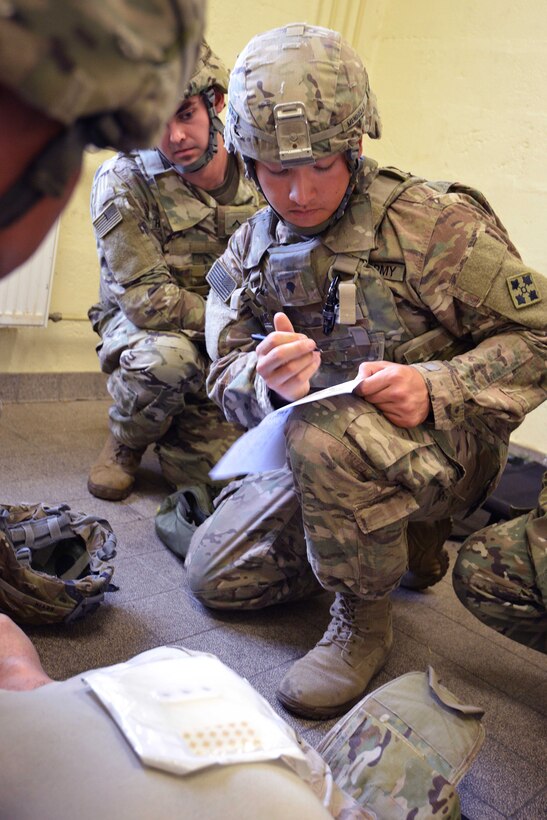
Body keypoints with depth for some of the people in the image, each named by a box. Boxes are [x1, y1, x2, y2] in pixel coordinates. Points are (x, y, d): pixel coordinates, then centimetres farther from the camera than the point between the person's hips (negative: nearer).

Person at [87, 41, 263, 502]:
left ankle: (177, 429, 23)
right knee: (170, 357, -39)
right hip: (142, 329, -2)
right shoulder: (123, 182, -15)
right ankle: (125, 443, -3)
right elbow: (148, 300, -20)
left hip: (232, 354, 3)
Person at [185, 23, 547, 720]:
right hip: (322, 453, 7)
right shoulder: (250, 251, 3)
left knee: (326, 432, -38)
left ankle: (365, 621, -11)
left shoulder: (434, 223, -15)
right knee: (215, 576, 6)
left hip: (445, 446, -6)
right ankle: (400, 537, 18)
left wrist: (436, 388, -30)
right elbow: (226, 373, -2)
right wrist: (269, 380, -27)